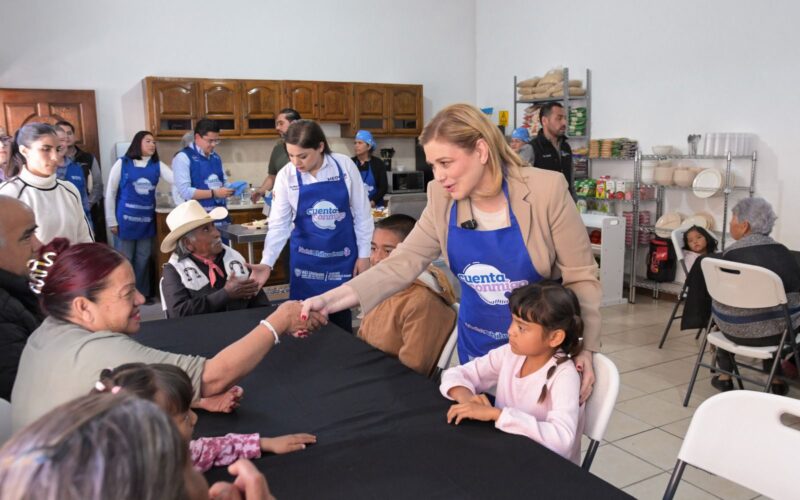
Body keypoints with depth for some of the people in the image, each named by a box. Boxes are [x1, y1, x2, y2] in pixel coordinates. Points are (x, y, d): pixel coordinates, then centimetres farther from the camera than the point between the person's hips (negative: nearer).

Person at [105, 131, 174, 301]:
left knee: (143, 258, 11)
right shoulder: (122, 163, -3)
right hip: (125, 218, -3)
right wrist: (112, 221, -5)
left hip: (147, 220, 3)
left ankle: (142, 292, 24)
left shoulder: (157, 165, 5)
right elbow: (110, 193, -1)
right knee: (124, 258, 5)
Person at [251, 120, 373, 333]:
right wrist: (267, 263, -19)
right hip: (306, 259, 1)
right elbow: (279, 224, -8)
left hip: (343, 256, 0)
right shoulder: (286, 176, -9)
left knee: (341, 316, 9)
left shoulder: (345, 165, -11)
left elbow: (361, 213, -3)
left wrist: (364, 254, -2)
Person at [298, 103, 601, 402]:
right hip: (477, 345, 4)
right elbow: (402, 263, -12)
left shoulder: (545, 190, -21)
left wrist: (584, 348, -19)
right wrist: (329, 300, -22)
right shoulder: (442, 200, -9)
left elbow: (581, 276, -13)